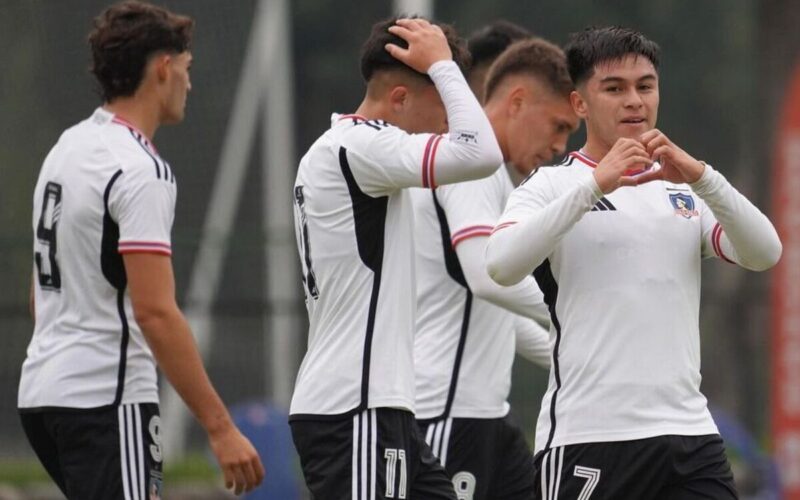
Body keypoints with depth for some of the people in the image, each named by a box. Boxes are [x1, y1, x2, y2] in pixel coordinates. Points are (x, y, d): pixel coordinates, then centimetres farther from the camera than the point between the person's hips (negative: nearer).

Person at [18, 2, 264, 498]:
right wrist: (221, 428, -22)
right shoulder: (140, 170, -16)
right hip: (107, 400, -10)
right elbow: (155, 311, -22)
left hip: (43, 391, 10)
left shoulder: (67, 147, 13)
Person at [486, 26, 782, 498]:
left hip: (689, 432, 4)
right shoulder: (553, 185, 2)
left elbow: (764, 253, 1)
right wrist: (596, 184, -23)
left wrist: (701, 176, -14)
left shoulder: (683, 188, 16)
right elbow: (501, 264, -17)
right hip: (587, 437, -4)